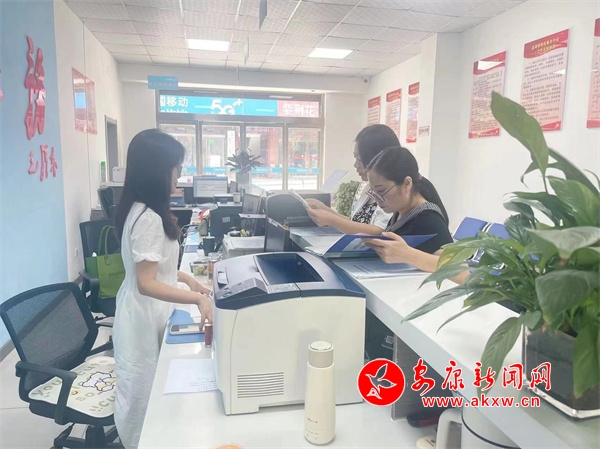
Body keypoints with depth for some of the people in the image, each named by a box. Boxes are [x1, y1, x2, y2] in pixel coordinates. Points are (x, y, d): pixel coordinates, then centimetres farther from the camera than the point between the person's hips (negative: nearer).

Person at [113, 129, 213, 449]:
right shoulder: (149, 218, -27)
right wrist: (197, 299, -31)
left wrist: (186, 279, 8)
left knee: (144, 388, 23)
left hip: (146, 313, 9)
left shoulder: (141, 209, 4)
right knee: (142, 390, 10)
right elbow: (147, 284, -27)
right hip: (144, 317, -9)